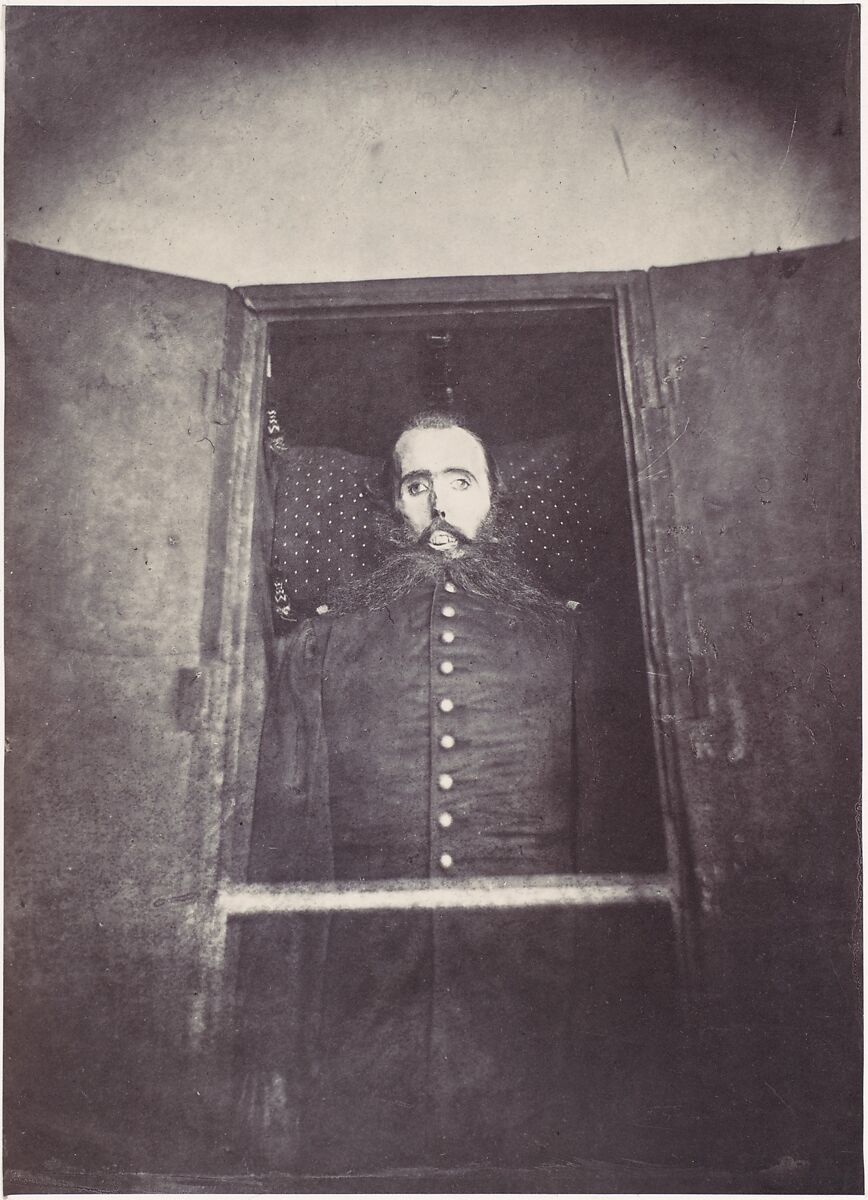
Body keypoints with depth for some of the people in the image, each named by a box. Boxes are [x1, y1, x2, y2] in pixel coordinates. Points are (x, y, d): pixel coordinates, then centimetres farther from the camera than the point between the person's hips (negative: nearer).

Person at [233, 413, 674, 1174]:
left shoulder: (559, 634, 10)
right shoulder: (326, 638, 11)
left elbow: (608, 829, 7)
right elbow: (281, 836, 6)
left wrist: (620, 1031, 0)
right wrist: (267, 1053, 1)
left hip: (532, 1019, 0)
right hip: (363, 1016, 1)